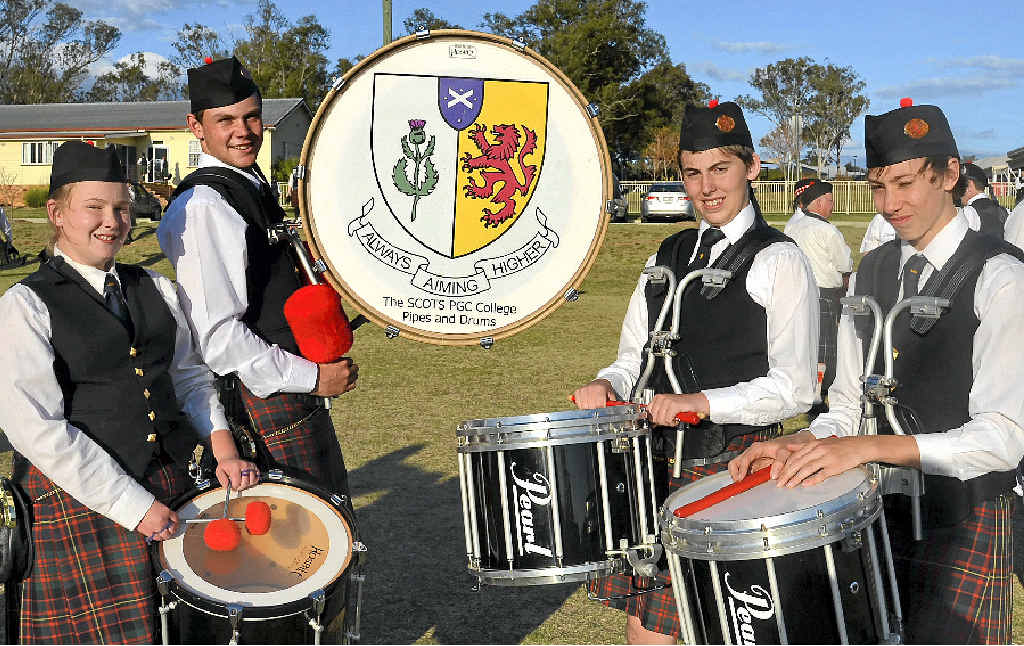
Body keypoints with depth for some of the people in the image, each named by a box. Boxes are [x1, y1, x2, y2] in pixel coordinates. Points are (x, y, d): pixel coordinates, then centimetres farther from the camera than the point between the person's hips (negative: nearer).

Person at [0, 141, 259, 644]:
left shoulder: (155, 290, 11)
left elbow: (189, 375, 17)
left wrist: (224, 451, 0)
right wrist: (132, 506, -17)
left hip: (168, 488, 6)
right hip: (78, 500, -5)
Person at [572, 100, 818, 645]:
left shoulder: (778, 261, -5)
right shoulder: (668, 257, 16)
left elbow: (794, 389, -11)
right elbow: (635, 359, 20)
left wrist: (703, 402, -23)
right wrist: (606, 385, -2)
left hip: (734, 470, -5)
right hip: (658, 462, 6)